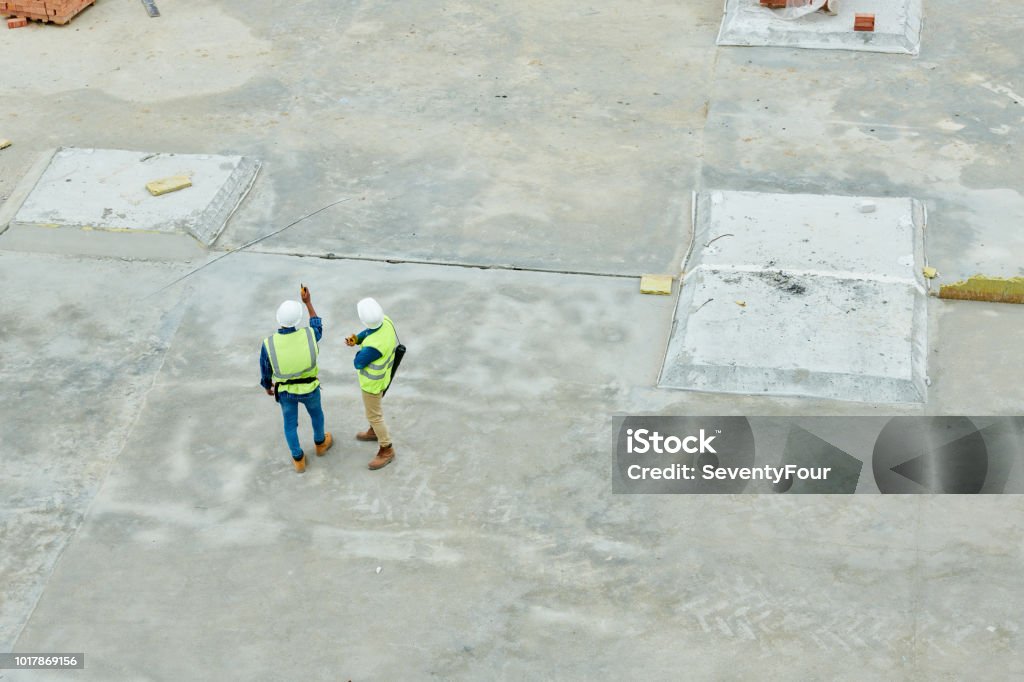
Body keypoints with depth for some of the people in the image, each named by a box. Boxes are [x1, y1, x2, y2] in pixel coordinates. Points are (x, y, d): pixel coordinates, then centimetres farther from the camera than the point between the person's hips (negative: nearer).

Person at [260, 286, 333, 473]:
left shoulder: (269, 344, -30)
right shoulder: (308, 335, -30)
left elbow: (265, 371, -11)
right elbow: (318, 329, -2)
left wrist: (267, 387, 12)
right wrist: (308, 302, -2)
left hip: (285, 390, 0)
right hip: (309, 388, 0)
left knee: (290, 422, 26)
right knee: (316, 411, 32)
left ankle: (298, 459, 41)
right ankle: (320, 443, 56)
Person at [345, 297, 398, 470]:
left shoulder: (374, 346, -44)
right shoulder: (385, 321, -21)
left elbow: (358, 363, -25)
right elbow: (367, 333, -1)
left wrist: (361, 351, -6)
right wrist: (355, 339, -21)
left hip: (373, 381, -8)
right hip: (380, 372, 8)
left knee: (373, 415, 13)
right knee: (373, 405, 31)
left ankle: (386, 449, 31)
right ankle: (375, 432, 55)